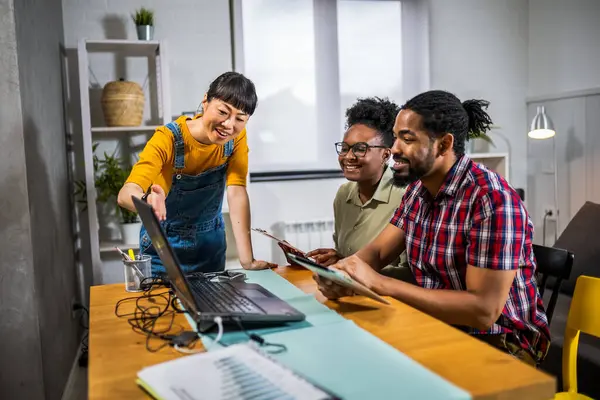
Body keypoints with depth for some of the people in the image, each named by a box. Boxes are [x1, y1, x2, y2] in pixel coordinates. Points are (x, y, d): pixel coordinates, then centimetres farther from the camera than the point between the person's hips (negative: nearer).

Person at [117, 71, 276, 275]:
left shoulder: (237, 138, -15)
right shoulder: (169, 138, -26)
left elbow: (237, 193, -20)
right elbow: (125, 193, -36)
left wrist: (247, 260, -29)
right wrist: (147, 200, -60)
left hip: (210, 243, 3)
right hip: (164, 243, -3)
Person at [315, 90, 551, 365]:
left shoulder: (492, 199, -24)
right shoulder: (418, 189, 1)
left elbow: (483, 311, -28)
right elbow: (376, 251, 4)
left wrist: (380, 283, -30)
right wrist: (340, 273, -19)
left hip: (499, 344, -6)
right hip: (440, 328, 7)